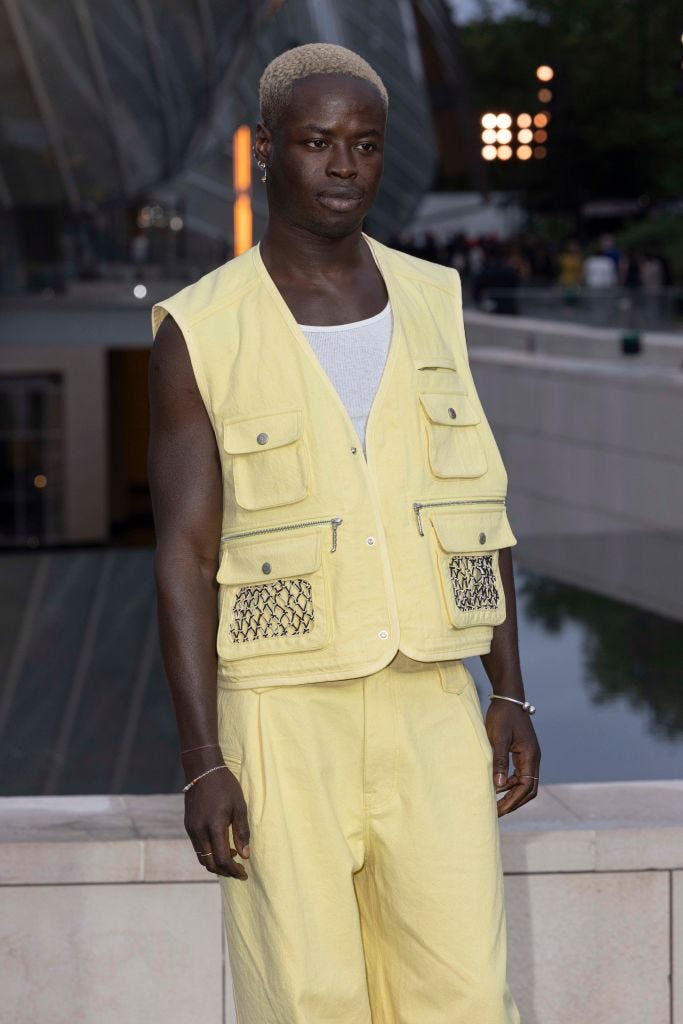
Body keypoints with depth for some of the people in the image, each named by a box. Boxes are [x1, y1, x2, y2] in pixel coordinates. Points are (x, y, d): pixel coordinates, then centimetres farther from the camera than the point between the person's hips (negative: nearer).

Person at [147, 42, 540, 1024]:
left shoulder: (431, 306, 6)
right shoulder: (200, 336, -6)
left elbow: (479, 509, 10)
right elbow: (184, 556, -8)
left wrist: (510, 693, 4)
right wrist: (202, 764, -14)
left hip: (430, 712, 3)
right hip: (281, 719, -3)